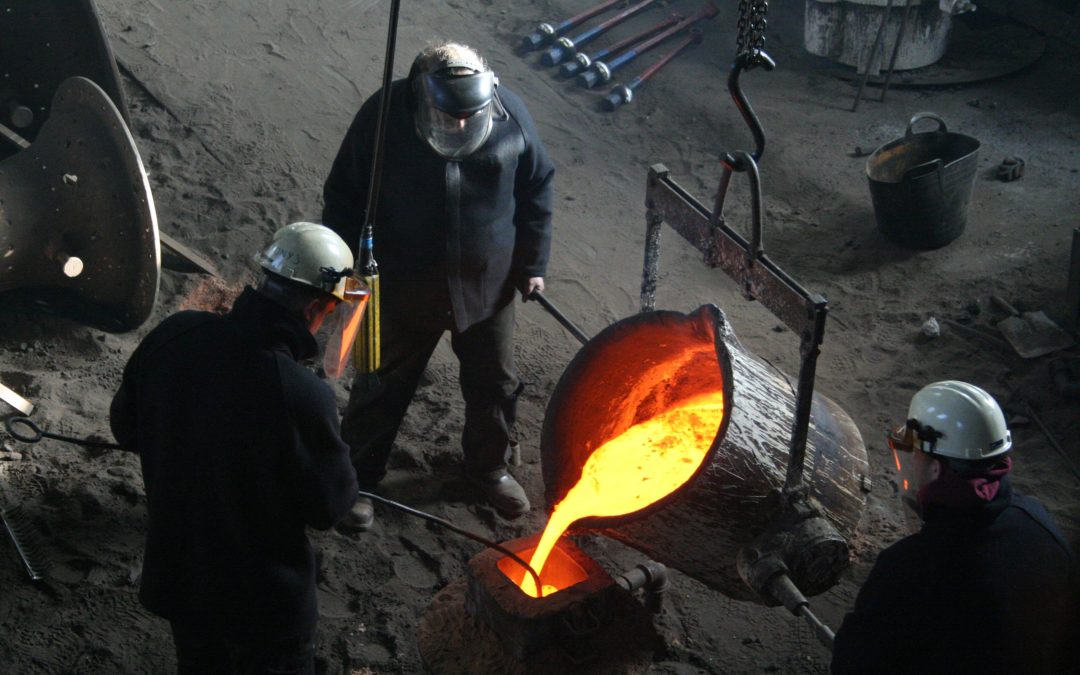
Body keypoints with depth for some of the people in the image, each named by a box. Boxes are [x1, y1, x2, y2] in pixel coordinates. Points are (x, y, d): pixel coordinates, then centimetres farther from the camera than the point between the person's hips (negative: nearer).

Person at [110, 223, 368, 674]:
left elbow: (126, 428, 1)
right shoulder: (303, 397, -34)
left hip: (174, 577, 5)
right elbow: (330, 506, -18)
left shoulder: (173, 336, -17)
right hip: (262, 600, -5)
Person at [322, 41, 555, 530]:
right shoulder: (384, 115, -21)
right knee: (382, 385, 13)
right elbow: (344, 194, -8)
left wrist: (532, 261, 4)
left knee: (494, 382, 19)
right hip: (403, 284, -2)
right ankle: (358, 477, 35)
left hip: (487, 282, 2)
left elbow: (537, 188, 0)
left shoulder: (510, 113, -16)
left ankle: (489, 466, 45)